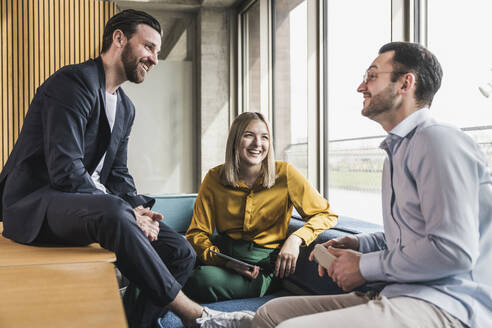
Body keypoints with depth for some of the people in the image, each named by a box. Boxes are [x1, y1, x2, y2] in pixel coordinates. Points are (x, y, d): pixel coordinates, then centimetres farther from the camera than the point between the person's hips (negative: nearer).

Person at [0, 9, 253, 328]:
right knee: (112, 212, -40)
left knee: (181, 252, -5)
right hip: (35, 204, -8)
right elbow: (65, 171, -23)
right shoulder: (74, 82, -13)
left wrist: (137, 208, -6)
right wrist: (126, 212, -22)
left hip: (93, 205, 9)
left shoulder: (126, 108, 16)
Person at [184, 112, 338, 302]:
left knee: (203, 279, -31)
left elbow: (326, 214, 0)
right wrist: (224, 260, -20)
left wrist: (296, 239, -18)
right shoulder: (215, 178, 0)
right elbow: (197, 233, -2)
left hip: (262, 261, -3)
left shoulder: (285, 173, -5)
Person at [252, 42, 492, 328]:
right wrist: (358, 243, 12)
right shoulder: (398, 150, 22)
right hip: (400, 294, 9)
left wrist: (365, 267, -10)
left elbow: (454, 250, -21)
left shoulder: (438, 139, -12)